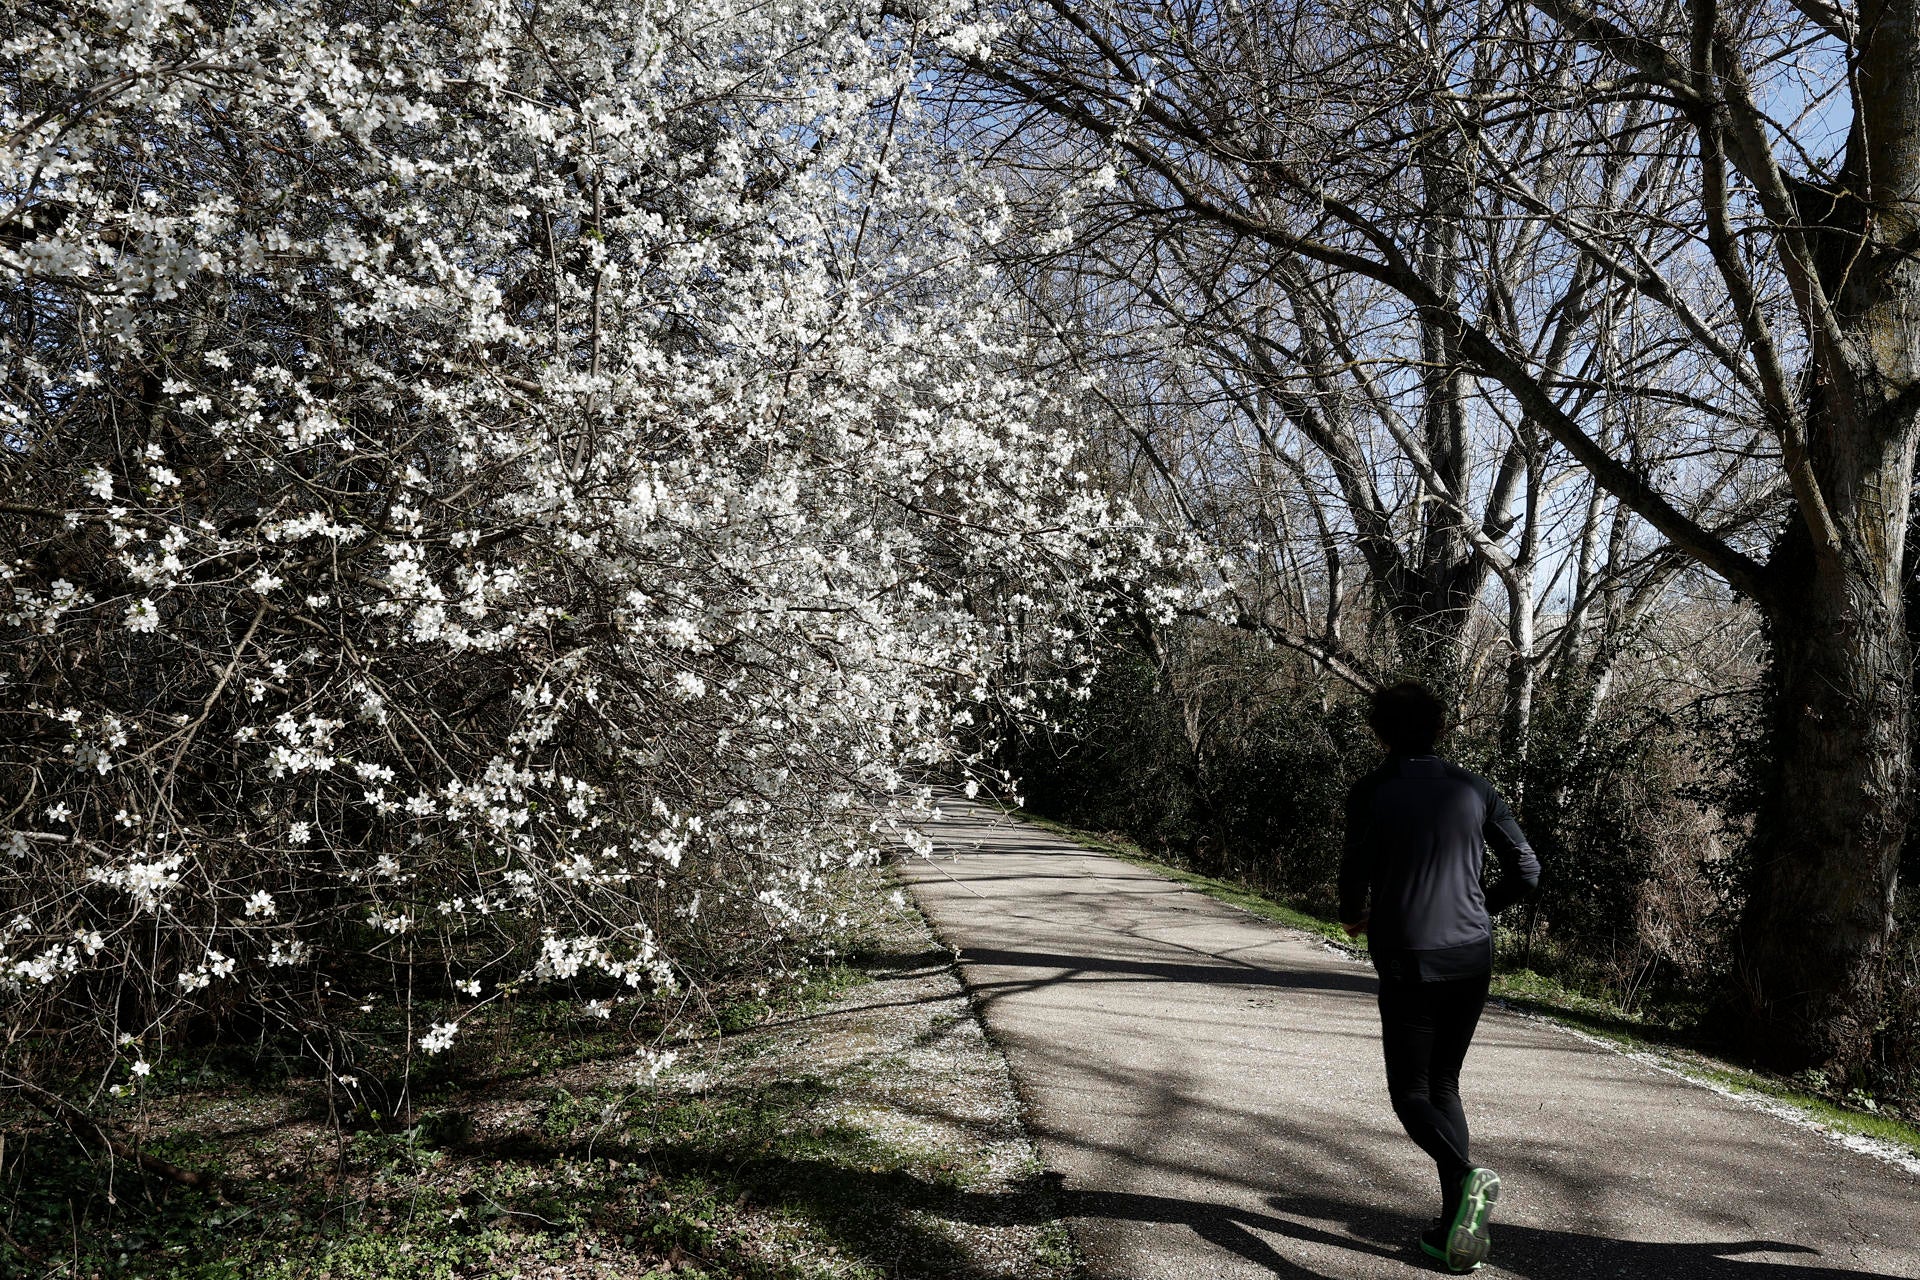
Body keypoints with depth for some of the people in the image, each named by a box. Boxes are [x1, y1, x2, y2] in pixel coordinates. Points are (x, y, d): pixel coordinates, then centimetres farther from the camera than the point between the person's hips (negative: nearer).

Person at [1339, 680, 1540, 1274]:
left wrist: (1354, 916, 13)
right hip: (1472, 958, 4)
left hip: (1408, 962, -4)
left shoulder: (1370, 792, -6)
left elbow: (1355, 873, -9)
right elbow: (1526, 871, 6)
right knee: (1444, 1083, 17)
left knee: (1411, 1091, 7)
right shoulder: (1472, 788, 4)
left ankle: (1466, 1178, -20)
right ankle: (1457, 1227, 13)